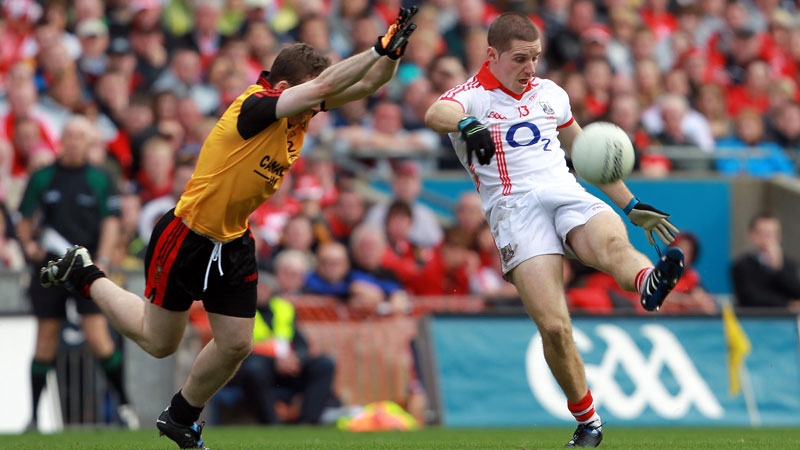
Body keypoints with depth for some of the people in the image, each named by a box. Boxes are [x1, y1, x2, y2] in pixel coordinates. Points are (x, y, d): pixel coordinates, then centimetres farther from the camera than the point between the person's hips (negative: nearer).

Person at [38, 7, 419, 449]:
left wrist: (393, 48, -19)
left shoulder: (298, 115, -3)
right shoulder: (254, 107, -27)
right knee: (159, 342, 8)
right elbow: (325, 84, -39)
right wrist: (380, 47, -36)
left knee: (235, 345, 4)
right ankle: (85, 275, 30)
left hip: (234, 245, 7)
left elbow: (366, 84, -1)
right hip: (186, 240, -7)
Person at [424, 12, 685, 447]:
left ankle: (651, 282, -67)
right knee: (553, 327, -18)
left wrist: (632, 205, 34)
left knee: (612, 241, -35)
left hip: (567, 194, 3)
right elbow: (436, 114, -17)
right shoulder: (473, 96, 7)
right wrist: (466, 124, -41)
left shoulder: (551, 94, 25)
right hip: (514, 210, -3)